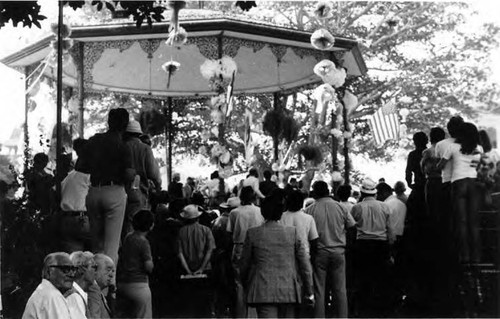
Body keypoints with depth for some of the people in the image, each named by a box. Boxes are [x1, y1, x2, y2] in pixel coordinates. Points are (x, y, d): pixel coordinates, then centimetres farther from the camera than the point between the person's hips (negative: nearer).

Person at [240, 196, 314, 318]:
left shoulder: (252, 233, -2)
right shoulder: (292, 232, 1)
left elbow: (244, 263, 6)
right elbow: (304, 263, 4)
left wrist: (246, 285, 23)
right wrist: (309, 291, 13)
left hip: (263, 292, -2)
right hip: (288, 291, 2)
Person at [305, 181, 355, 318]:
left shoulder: (310, 210, -6)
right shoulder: (340, 207, 0)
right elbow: (352, 226, 5)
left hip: (319, 252, -1)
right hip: (338, 251, 2)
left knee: (319, 290, 4)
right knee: (340, 289, 8)